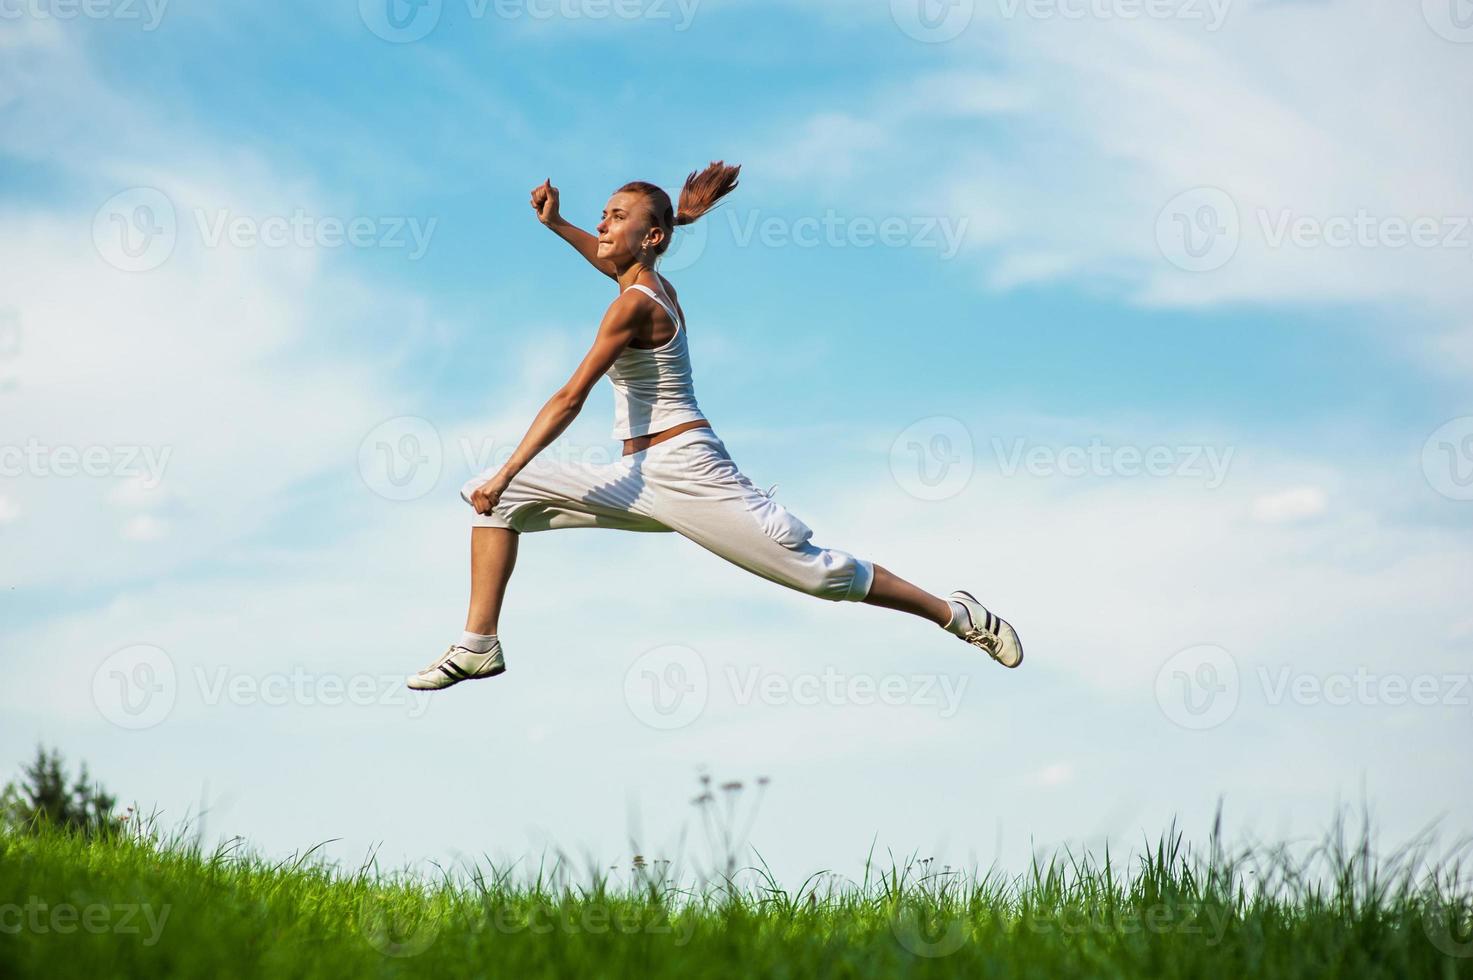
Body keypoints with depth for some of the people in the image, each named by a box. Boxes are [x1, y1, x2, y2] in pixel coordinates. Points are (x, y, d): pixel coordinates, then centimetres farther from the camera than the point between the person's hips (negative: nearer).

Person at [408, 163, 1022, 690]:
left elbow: (570, 399, -19)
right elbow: (614, 257, 39)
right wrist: (556, 225, 31)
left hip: (686, 473, -10)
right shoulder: (653, 283, 11)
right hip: (635, 479, 10)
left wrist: (507, 474, -19)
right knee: (497, 497, 1)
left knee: (817, 569, -6)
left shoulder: (634, 304, -14)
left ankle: (956, 614, 9)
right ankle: (478, 646, 0)